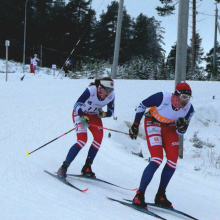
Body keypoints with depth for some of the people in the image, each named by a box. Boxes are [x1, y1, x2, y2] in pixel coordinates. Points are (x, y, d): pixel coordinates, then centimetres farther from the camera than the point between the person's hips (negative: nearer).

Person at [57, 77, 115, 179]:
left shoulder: (111, 96, -17)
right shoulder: (91, 90, -32)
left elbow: (111, 111, -2)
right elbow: (77, 105, -27)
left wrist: (104, 114, -24)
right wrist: (82, 118, -42)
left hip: (94, 115, 5)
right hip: (80, 113, -5)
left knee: (98, 138, -14)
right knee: (82, 140, -21)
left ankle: (87, 168, -2)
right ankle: (64, 167, -16)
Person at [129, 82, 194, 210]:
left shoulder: (189, 109, -17)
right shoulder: (162, 98, -30)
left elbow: (181, 133, -6)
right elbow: (142, 105, -13)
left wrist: (182, 127, -31)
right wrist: (135, 125, -7)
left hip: (170, 127, 5)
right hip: (153, 123, -5)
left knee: (173, 161, -6)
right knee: (157, 160, -21)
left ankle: (161, 196, 11)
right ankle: (139, 196, -16)